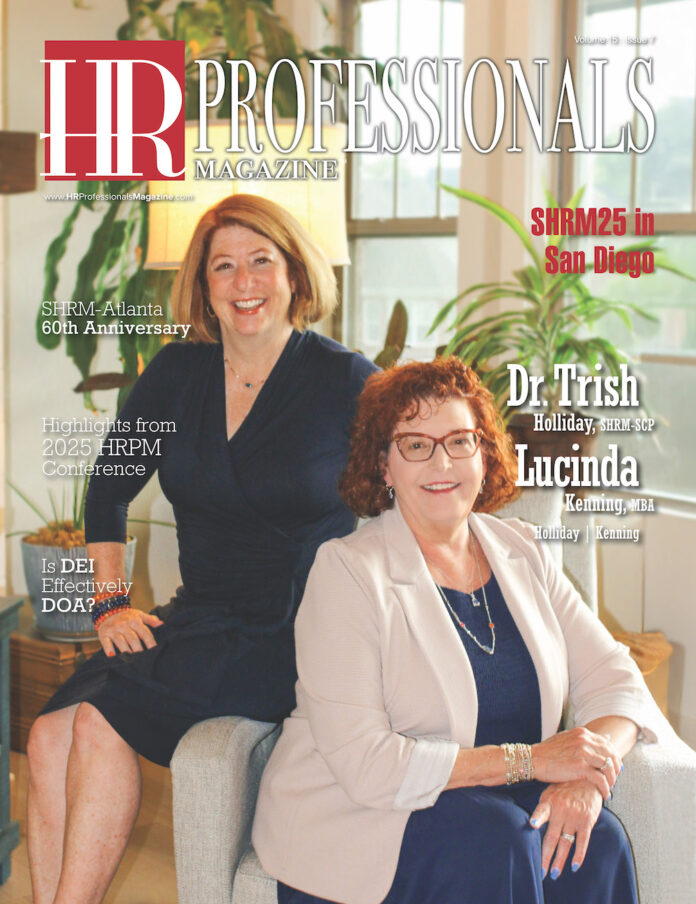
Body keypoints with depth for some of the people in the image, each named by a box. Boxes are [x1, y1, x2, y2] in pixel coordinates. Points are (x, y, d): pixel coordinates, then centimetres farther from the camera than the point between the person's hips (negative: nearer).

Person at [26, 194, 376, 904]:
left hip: (298, 639, -5)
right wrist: (109, 601, 7)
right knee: (49, 736, -19)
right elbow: (109, 490, 18)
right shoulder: (176, 373, 9)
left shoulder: (345, 381, -5)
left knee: (103, 719, -24)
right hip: (199, 620, 5)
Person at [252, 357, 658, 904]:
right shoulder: (347, 571, -11)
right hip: (356, 815, -4)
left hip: (498, 799, 5)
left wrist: (585, 775, -17)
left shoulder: (520, 552, 8)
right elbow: (366, 764, -19)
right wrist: (529, 760, -19)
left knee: (596, 840, -24)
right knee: (494, 839, -31)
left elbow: (613, 678, 4)